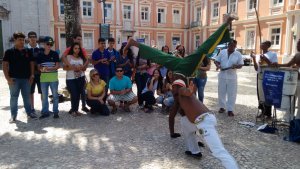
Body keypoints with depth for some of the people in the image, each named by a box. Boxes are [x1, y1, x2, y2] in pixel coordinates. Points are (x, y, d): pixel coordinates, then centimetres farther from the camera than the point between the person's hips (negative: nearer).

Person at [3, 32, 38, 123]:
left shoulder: (27, 52, 7)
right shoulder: (9, 52, -3)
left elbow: (32, 63, 11)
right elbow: (4, 65, -6)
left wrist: (32, 75, 1)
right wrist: (8, 78, -13)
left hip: (26, 78, 3)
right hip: (14, 79, -2)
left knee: (27, 97, 12)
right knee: (14, 97, 6)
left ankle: (29, 112, 23)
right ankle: (13, 115, 14)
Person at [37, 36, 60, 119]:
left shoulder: (55, 54, -1)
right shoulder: (40, 55, 4)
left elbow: (57, 66, -5)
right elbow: (39, 66, 5)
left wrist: (50, 69, -20)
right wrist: (42, 69, -17)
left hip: (53, 78, -2)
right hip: (43, 78, 2)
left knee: (55, 95, 5)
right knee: (44, 96, 9)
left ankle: (55, 112, 15)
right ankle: (45, 112, 19)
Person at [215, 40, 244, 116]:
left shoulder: (238, 54, -1)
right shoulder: (222, 52, 4)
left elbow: (241, 65, 0)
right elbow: (217, 61, 7)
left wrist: (236, 66, -21)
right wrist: (218, 65, -15)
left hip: (232, 76, -2)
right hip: (222, 75, 2)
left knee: (231, 94, 0)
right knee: (221, 92, 9)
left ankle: (230, 109, 7)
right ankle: (222, 107, 23)